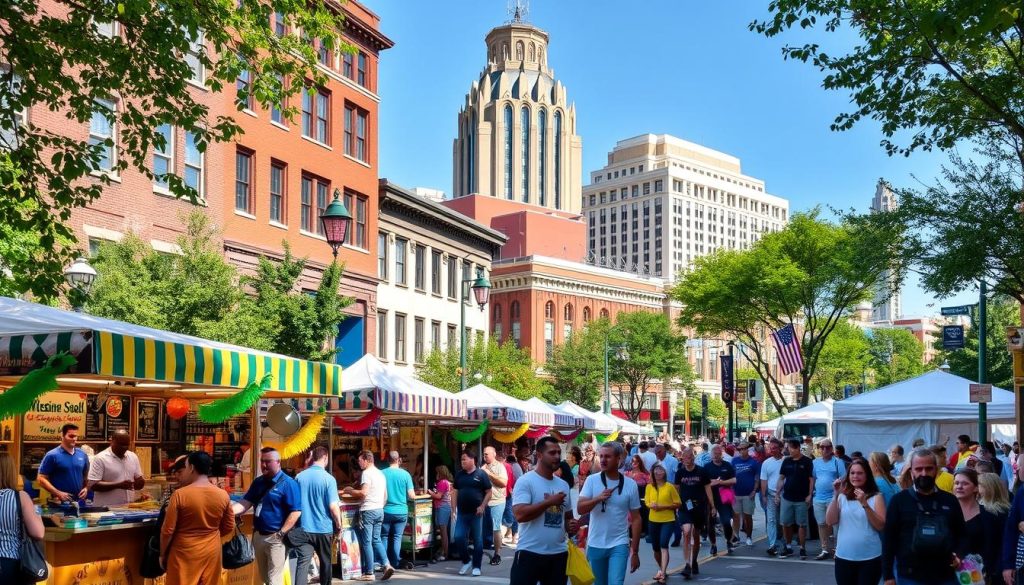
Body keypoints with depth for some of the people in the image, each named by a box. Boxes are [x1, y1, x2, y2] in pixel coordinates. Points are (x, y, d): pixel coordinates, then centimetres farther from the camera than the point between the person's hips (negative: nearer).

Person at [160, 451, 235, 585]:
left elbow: (168, 530, -11)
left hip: (185, 554, -3)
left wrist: (163, 554, 3)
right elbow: (229, 527, 6)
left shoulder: (180, 494, -16)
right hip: (212, 552, 4)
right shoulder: (223, 495, -5)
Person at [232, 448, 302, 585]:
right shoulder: (258, 482, 9)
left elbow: (295, 511, -17)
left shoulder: (288, 483, -12)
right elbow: (245, 503, 1)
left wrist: (281, 534, -19)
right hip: (258, 535, 7)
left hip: (276, 538, -7)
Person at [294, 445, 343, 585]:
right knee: (325, 562, 16)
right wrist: (339, 526, -2)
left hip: (304, 529, 2)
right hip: (324, 529, -2)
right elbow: (333, 507, -14)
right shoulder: (329, 479, -11)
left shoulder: (299, 477, 2)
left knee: (302, 563, -3)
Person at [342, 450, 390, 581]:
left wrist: (349, 491, -7)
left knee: (366, 542, 0)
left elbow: (364, 493, -21)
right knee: (376, 540, 13)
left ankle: (369, 573, 2)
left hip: (368, 511, -8)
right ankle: (386, 565, -3)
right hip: (380, 510, 8)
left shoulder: (366, 473, -11)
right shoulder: (381, 473, 16)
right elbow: (385, 496, 19)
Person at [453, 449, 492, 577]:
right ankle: (466, 562, 17)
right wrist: (454, 509, 5)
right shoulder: (459, 475, 9)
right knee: (459, 537, -3)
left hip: (476, 513, -4)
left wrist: (482, 506, -14)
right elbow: (455, 492, 13)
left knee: (477, 540, 3)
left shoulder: (481, 474, -4)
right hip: (462, 513, 4)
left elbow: (488, 492, -4)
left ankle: (476, 566, 12)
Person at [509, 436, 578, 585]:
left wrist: (570, 525, 0)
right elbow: (520, 514, -21)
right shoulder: (526, 481, -9)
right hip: (530, 553, -7)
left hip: (558, 554, 7)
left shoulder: (563, 485, 13)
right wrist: (549, 501, -17)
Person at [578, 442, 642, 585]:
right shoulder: (592, 480, -3)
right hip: (595, 545, 2)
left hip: (619, 545, -2)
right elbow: (580, 508, -9)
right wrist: (598, 498, -27)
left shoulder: (630, 484, -4)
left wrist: (635, 551, -1)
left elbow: (635, 519, 0)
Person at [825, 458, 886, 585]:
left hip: (870, 558, -2)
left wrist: (865, 504, -20)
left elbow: (881, 526, -9)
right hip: (844, 557, 2)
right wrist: (835, 496, -12)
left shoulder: (876, 497, -1)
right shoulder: (842, 496, 5)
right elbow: (830, 522, -4)